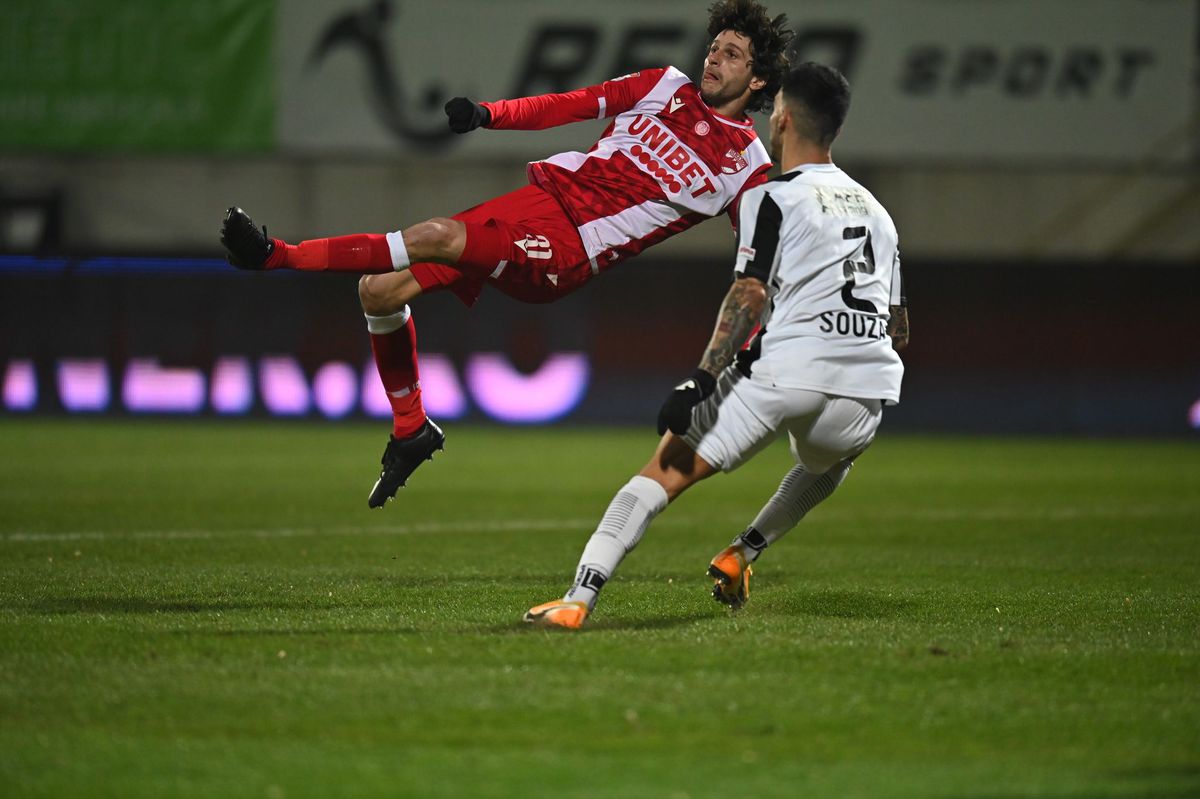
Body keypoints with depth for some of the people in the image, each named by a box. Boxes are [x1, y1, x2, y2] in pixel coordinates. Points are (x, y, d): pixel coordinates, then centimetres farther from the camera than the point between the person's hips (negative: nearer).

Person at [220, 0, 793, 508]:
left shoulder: (746, 166, 4)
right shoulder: (666, 87, 15)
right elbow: (571, 106, 13)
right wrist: (488, 115, -2)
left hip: (569, 253, -6)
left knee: (440, 237, -30)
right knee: (379, 291, -2)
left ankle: (279, 256, -28)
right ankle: (411, 430, 17)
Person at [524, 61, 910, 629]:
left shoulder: (773, 198, 4)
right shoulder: (873, 209, 25)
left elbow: (749, 297, -9)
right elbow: (899, 329, 26)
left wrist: (701, 383, -13)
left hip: (785, 371, -5)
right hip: (864, 391, 6)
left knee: (669, 469, -4)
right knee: (828, 462, 39)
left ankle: (578, 599, -16)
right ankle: (741, 554, 24)